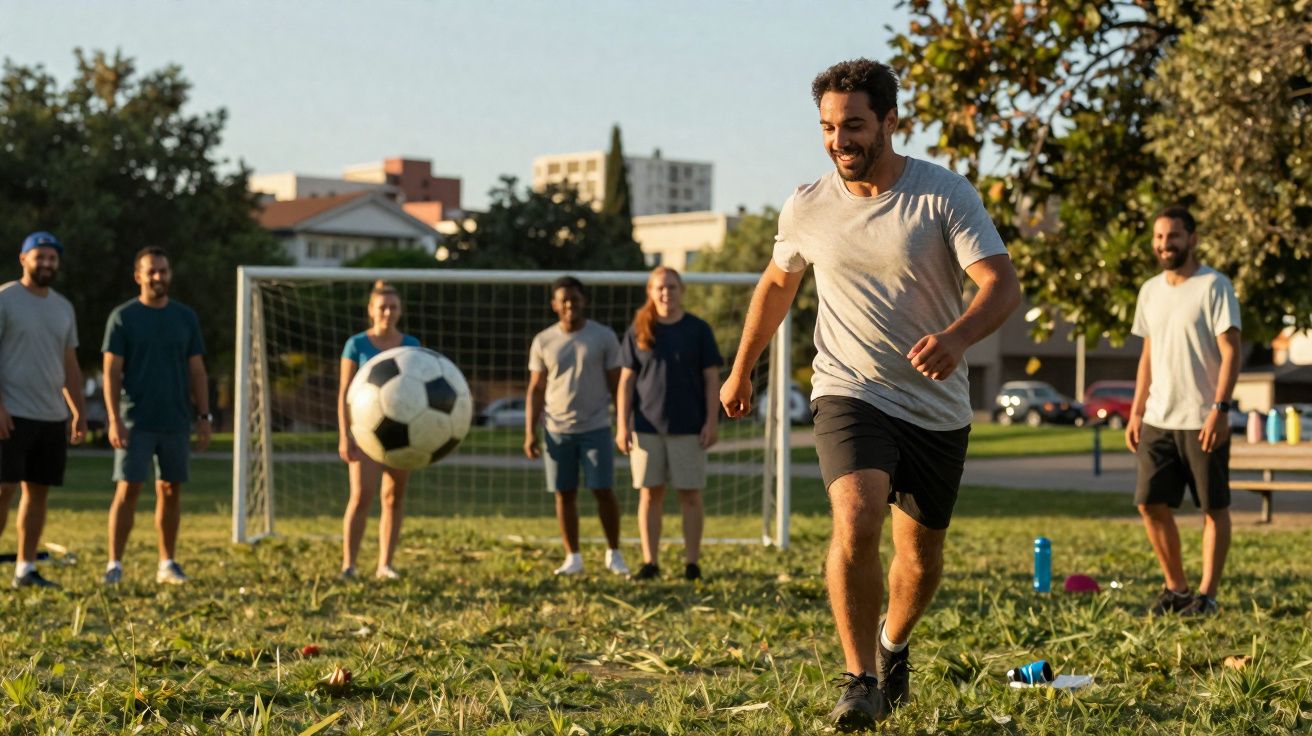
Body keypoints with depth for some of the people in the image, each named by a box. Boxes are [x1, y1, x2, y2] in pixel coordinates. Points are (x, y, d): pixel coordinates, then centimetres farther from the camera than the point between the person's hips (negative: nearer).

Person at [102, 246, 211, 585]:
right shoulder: (123, 317, 0)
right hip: (135, 423, -3)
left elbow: (197, 371, 12)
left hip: (176, 423, 3)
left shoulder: (186, 317, 10)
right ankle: (114, 564, -3)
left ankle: (167, 564, 14)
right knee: (127, 490, -7)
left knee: (171, 491, 6)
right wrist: (114, 420, -12)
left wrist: (204, 417, 5)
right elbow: (111, 371, -3)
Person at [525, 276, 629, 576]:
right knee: (564, 494, 3)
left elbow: (617, 383, 3)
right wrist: (530, 432, 2)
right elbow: (536, 389, 9)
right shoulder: (543, 342, 6)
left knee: (604, 491, -5)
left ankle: (614, 554, 9)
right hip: (557, 430, 2)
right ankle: (573, 558, 12)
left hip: (596, 428, -2)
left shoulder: (604, 337, 1)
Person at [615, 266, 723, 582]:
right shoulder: (638, 332, 5)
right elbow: (626, 381, 6)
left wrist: (712, 422, -5)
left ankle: (692, 563, 5)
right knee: (650, 494, 3)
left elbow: (711, 379, 3)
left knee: (690, 495, 0)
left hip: (688, 427, -1)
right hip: (647, 427, 1)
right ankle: (650, 562, 8)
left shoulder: (698, 330, 3)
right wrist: (622, 425, -1)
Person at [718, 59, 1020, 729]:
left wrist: (956, 337, -38)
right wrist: (740, 370, 26)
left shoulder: (946, 194, -10)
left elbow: (1003, 284, -18)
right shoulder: (805, 208, -1)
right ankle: (859, 680, -14)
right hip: (849, 394, 0)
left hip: (938, 408, 0)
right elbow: (777, 284, 18)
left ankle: (893, 647, 43)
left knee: (921, 553, 11)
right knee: (856, 522, -25)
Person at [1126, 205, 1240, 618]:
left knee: (1213, 507, 1)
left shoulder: (1214, 287, -7)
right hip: (1157, 420, 6)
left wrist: (1220, 408, -20)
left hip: (1203, 421, -6)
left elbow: (1231, 352, -12)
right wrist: (1136, 412, 13)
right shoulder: (1150, 291, 12)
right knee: (1151, 503, 3)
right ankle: (1175, 587, 16)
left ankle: (1207, 595, 7)